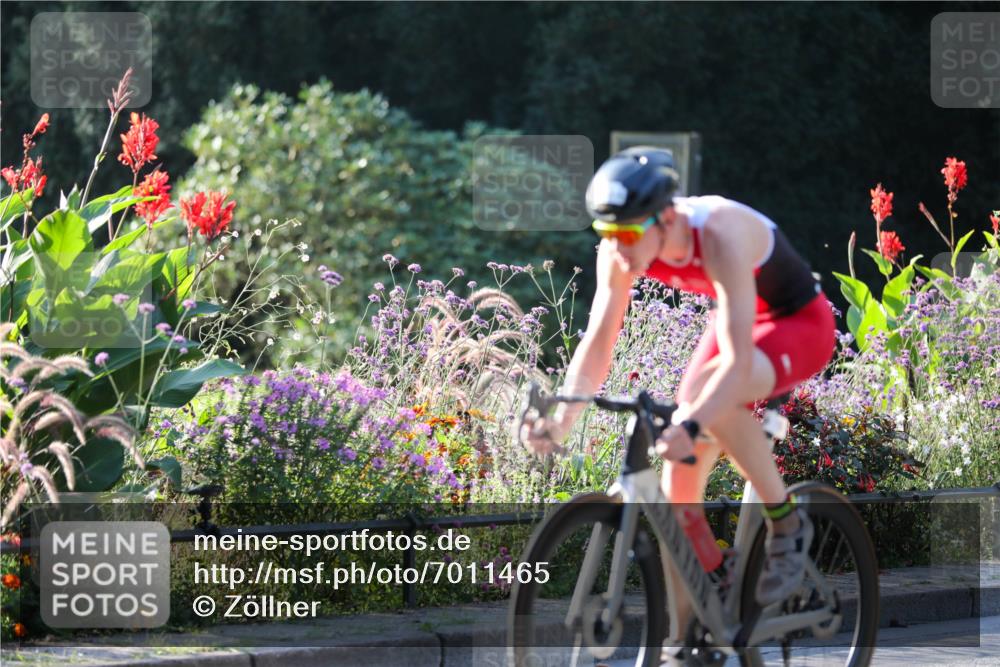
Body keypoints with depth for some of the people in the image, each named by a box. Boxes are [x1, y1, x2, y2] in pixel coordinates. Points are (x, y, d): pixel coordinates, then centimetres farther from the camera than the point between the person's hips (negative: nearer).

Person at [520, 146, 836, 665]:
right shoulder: (620, 252, -19)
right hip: (736, 322, 7)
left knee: (708, 391, -36)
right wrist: (562, 418, -31)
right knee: (679, 478, -4)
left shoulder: (719, 236, -37)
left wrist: (691, 426, -58)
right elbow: (597, 345, -15)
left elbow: (738, 363, -43)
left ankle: (786, 524, -16)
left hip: (800, 323, -6)